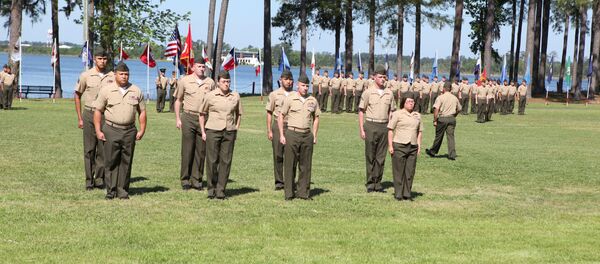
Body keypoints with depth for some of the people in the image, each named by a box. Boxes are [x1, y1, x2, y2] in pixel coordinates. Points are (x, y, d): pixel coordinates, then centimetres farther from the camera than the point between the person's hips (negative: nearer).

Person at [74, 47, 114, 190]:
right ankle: (89, 181, 9)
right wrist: (79, 118, 5)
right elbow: (77, 95, 8)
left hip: (106, 116, 1)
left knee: (103, 149, 3)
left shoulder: (112, 76, 3)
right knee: (89, 150, 2)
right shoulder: (86, 76, 0)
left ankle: (100, 179, 13)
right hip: (89, 115, -1)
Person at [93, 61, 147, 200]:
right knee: (111, 162, -1)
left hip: (129, 131, 2)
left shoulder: (136, 91, 8)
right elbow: (98, 111, 2)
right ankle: (111, 191, 5)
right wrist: (98, 131, -4)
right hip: (111, 130, -2)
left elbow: (142, 111, 12)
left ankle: (123, 190, 9)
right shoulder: (106, 90, 1)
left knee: (126, 162, 3)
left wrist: (142, 130, 4)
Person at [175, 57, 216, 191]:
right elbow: (178, 100, 9)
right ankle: (185, 180, 5)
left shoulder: (210, 82, 7)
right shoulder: (184, 81, 3)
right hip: (188, 118, -2)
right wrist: (177, 119, 3)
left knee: (201, 151, 3)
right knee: (187, 150, -2)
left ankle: (196, 180, 10)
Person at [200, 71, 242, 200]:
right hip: (213, 131, -2)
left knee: (226, 161, 1)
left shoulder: (235, 96, 6)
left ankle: (220, 190, 8)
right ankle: (211, 189, 12)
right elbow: (202, 114, 9)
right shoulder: (210, 96, -1)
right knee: (212, 161, 0)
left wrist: (236, 129, 10)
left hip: (229, 132, 2)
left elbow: (238, 114, 18)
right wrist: (203, 131, 5)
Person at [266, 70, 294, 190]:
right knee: (278, 155, 1)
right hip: (278, 125, -1)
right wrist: (269, 130, 0)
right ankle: (279, 181, 10)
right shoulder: (274, 94, 3)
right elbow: (269, 113, 5)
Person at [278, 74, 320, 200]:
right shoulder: (290, 99, -1)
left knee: (306, 165, 5)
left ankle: (303, 192, 13)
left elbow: (316, 118, 18)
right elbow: (280, 117, 2)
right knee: (290, 165, -1)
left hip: (307, 135, 3)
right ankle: (289, 193, 5)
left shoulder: (313, 101, 10)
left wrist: (314, 136, 11)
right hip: (292, 134, -3)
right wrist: (282, 135, -4)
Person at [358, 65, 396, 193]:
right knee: (370, 156, 0)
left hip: (384, 126, 3)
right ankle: (370, 183, 7)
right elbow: (361, 111, 0)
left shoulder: (389, 93, 9)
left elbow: (391, 111, 15)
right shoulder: (368, 93, -1)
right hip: (371, 126, -3)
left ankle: (378, 183, 11)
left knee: (381, 157, 5)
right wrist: (361, 129, -6)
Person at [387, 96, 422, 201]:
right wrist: (390, 145, -9)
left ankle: (407, 194, 15)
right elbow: (390, 130, -3)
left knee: (410, 172, 6)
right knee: (399, 171, 0)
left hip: (412, 147, 5)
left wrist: (419, 145, 12)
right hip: (399, 146, -5)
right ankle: (398, 194, 7)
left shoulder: (417, 116, 15)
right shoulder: (397, 114, -1)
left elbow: (419, 132, 21)